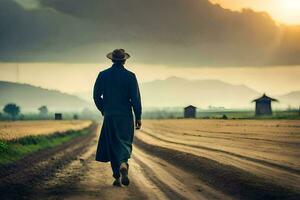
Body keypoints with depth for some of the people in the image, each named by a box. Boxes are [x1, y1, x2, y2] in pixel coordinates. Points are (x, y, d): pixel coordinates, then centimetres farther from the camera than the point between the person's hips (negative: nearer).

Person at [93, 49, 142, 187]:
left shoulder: (103, 75, 1)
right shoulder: (130, 76, -5)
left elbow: (96, 95, 2)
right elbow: (135, 98, -8)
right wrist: (138, 117, -1)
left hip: (109, 116, 2)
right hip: (126, 116, -2)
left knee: (112, 146, 10)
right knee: (125, 143, 4)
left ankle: (117, 177, 9)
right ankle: (123, 165, -27)